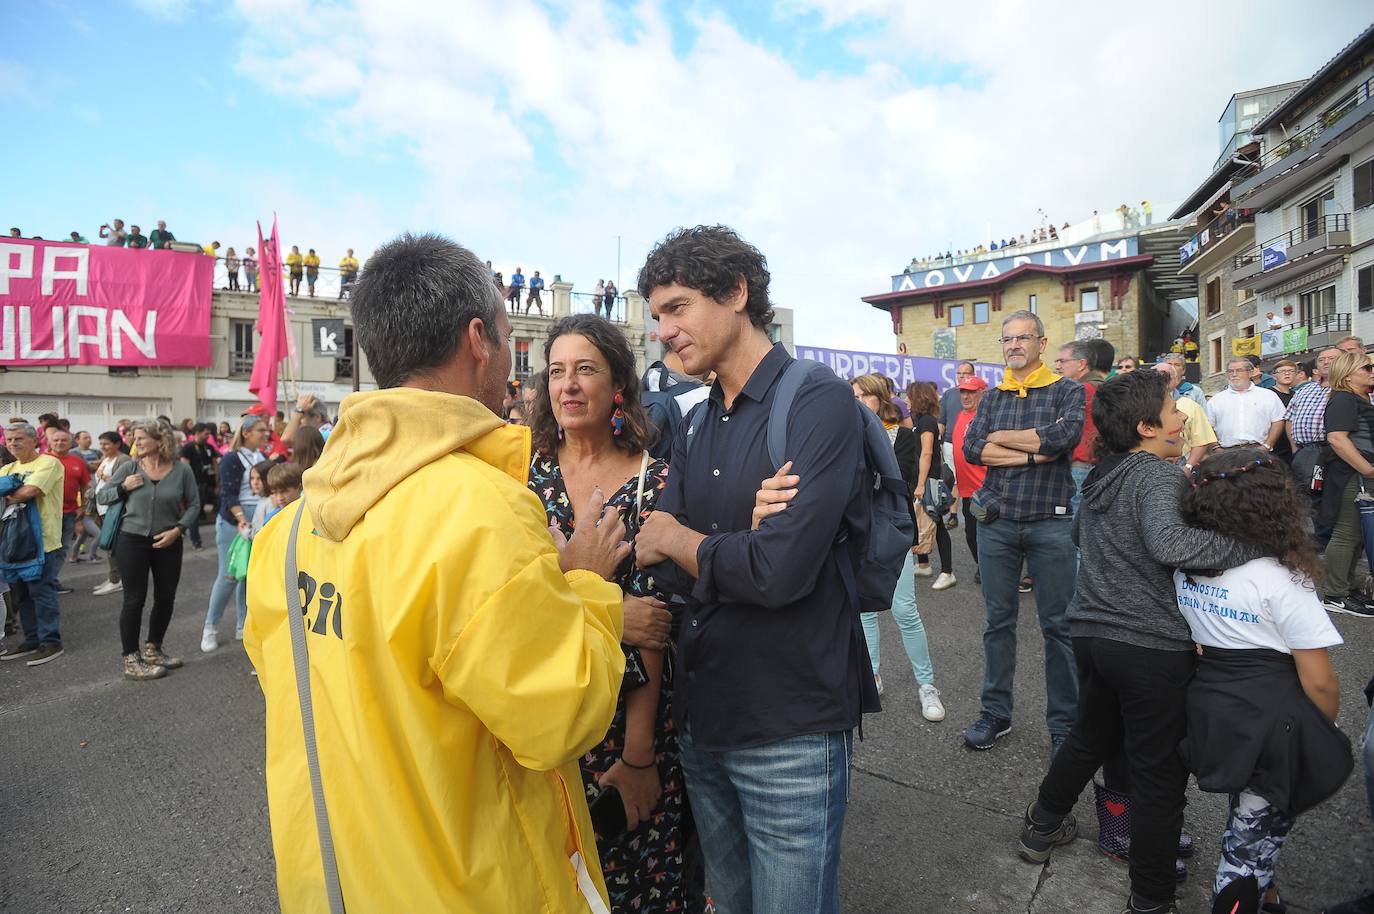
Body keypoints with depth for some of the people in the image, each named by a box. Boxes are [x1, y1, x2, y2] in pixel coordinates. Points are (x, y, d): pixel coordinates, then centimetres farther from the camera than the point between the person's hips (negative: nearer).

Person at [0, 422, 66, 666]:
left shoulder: (48, 463, -8)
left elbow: (29, 491, -21)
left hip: (43, 540, -8)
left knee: (41, 591, -4)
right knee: (21, 593, 14)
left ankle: (51, 642, 5)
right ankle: (32, 639, 24)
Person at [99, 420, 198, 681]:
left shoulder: (181, 470, -3)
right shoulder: (129, 468, -2)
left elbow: (194, 504, 2)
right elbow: (101, 495, 8)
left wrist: (177, 530, -11)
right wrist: (123, 487, -12)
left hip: (168, 543, 2)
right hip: (132, 541, -1)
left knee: (166, 598, 10)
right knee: (135, 599, 0)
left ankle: (152, 649, 30)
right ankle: (131, 661, 11)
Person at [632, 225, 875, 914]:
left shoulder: (819, 403, -14)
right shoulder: (695, 427, 8)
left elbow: (781, 568, -26)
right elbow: (661, 563, -4)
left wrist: (680, 540, -9)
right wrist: (743, 541, -23)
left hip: (791, 728, -7)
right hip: (703, 719, 7)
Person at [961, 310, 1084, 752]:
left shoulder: (1067, 391, 1)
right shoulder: (992, 397, 11)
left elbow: (1066, 436, -19)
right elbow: (971, 448, -4)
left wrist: (1000, 438, -8)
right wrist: (1034, 452, -12)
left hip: (1051, 522, -3)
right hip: (996, 521, 3)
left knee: (1058, 625, 7)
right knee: (999, 620, 12)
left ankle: (1063, 720, 22)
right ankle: (996, 712, 25)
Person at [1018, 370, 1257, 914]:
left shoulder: (1099, 476, 8)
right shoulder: (1160, 474, -16)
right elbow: (1169, 543, -33)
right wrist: (1252, 549, -22)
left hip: (1091, 633, 8)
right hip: (1152, 646, -7)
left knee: (1090, 738, 28)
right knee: (1159, 776, 9)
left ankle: (1042, 827, 44)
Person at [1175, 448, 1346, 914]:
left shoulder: (1187, 566, -4)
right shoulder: (1280, 580, -20)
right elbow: (1319, 683, -13)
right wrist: (1325, 737, 3)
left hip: (1212, 711, 6)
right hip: (1271, 722, -6)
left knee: (1250, 816, 28)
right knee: (1257, 832, 9)